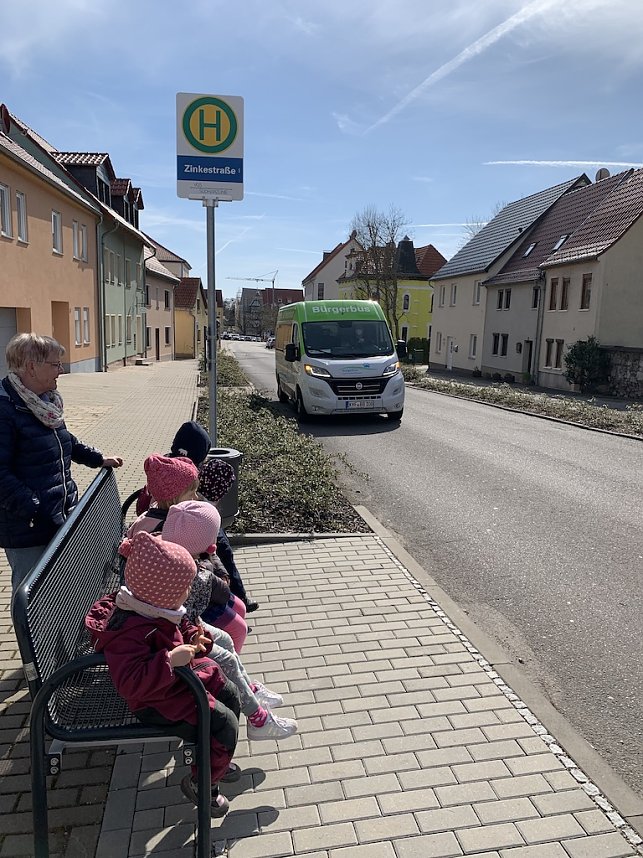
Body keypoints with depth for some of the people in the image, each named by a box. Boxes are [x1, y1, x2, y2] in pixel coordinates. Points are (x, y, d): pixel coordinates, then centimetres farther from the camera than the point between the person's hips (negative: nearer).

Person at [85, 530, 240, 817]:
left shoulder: (157, 607, -6)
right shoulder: (128, 632, -36)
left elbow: (180, 628, 14)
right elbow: (130, 683, -41)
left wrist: (194, 638, -7)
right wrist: (170, 660, -44)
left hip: (184, 674, 9)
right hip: (159, 701, -9)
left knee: (230, 694, 14)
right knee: (224, 723, -12)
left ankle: (215, 758, 37)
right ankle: (200, 783, 13)